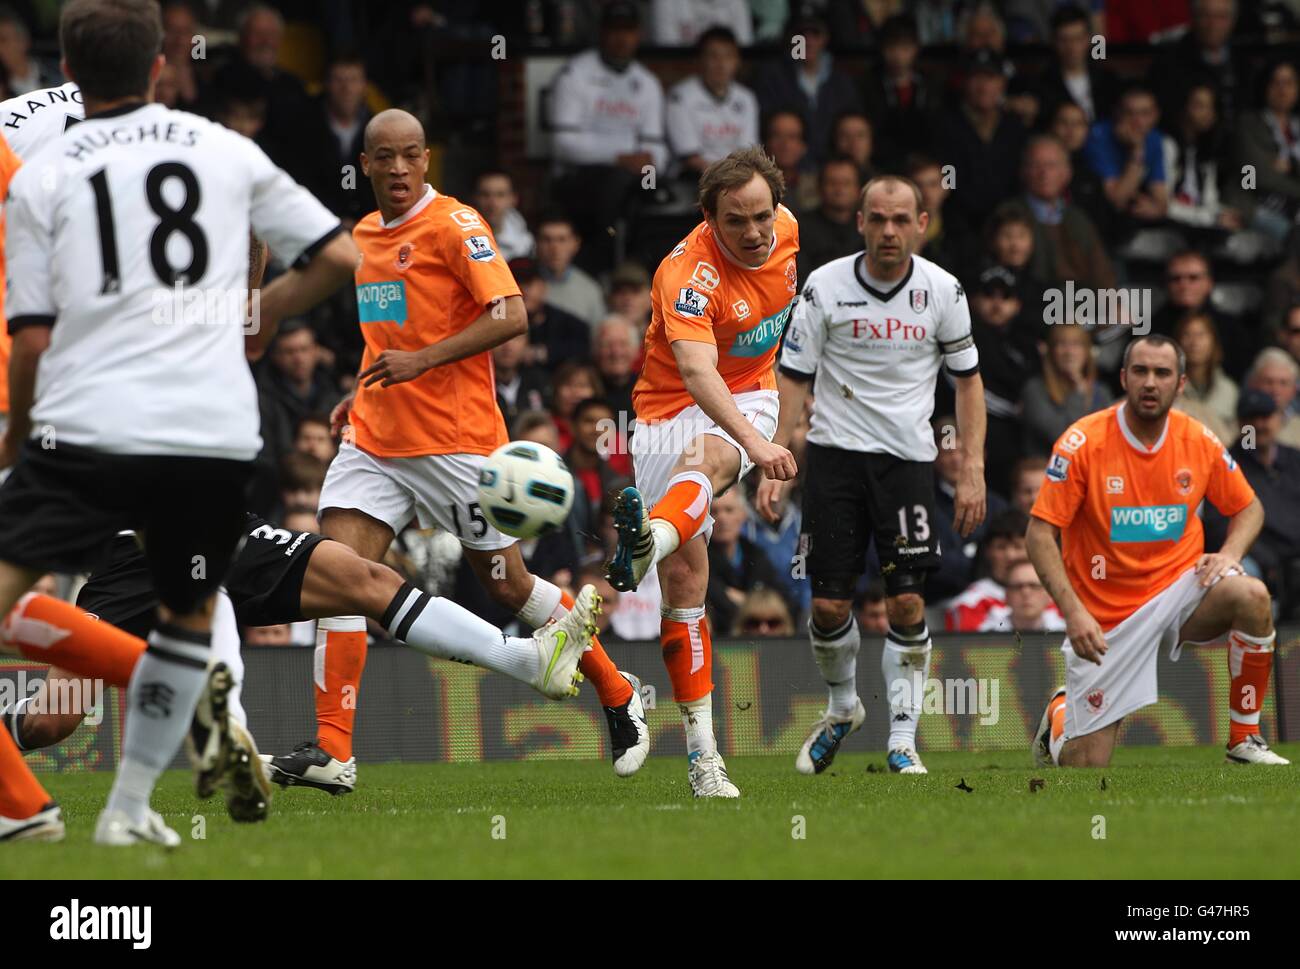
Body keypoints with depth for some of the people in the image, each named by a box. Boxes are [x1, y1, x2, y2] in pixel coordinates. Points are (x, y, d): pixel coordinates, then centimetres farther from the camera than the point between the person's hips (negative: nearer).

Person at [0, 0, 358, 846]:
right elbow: (339, 258, 14)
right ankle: (130, 808, 21)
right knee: (191, 615, 23)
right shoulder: (228, 152, 11)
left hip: (88, 428, -3)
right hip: (218, 431, 3)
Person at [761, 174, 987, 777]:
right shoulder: (825, 286, -5)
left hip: (908, 456, 0)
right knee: (829, 603, -3)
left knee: (907, 601, -9)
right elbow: (794, 379, 1)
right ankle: (842, 709, 26)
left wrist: (972, 471, 1)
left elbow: (967, 379, 8)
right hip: (835, 451, 0)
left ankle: (902, 740, 1)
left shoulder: (941, 290, -1)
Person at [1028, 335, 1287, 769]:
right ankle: (1060, 715, 36)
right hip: (1105, 616, -2)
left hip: (1179, 588, 2)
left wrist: (1230, 553, -11)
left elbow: (1248, 508, 12)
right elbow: (1039, 534, -13)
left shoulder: (1199, 441, -4)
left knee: (1251, 596, -31)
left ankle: (1244, 740, -15)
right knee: (1086, 764, -4)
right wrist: (1074, 612, -24)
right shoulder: (1083, 443, -14)